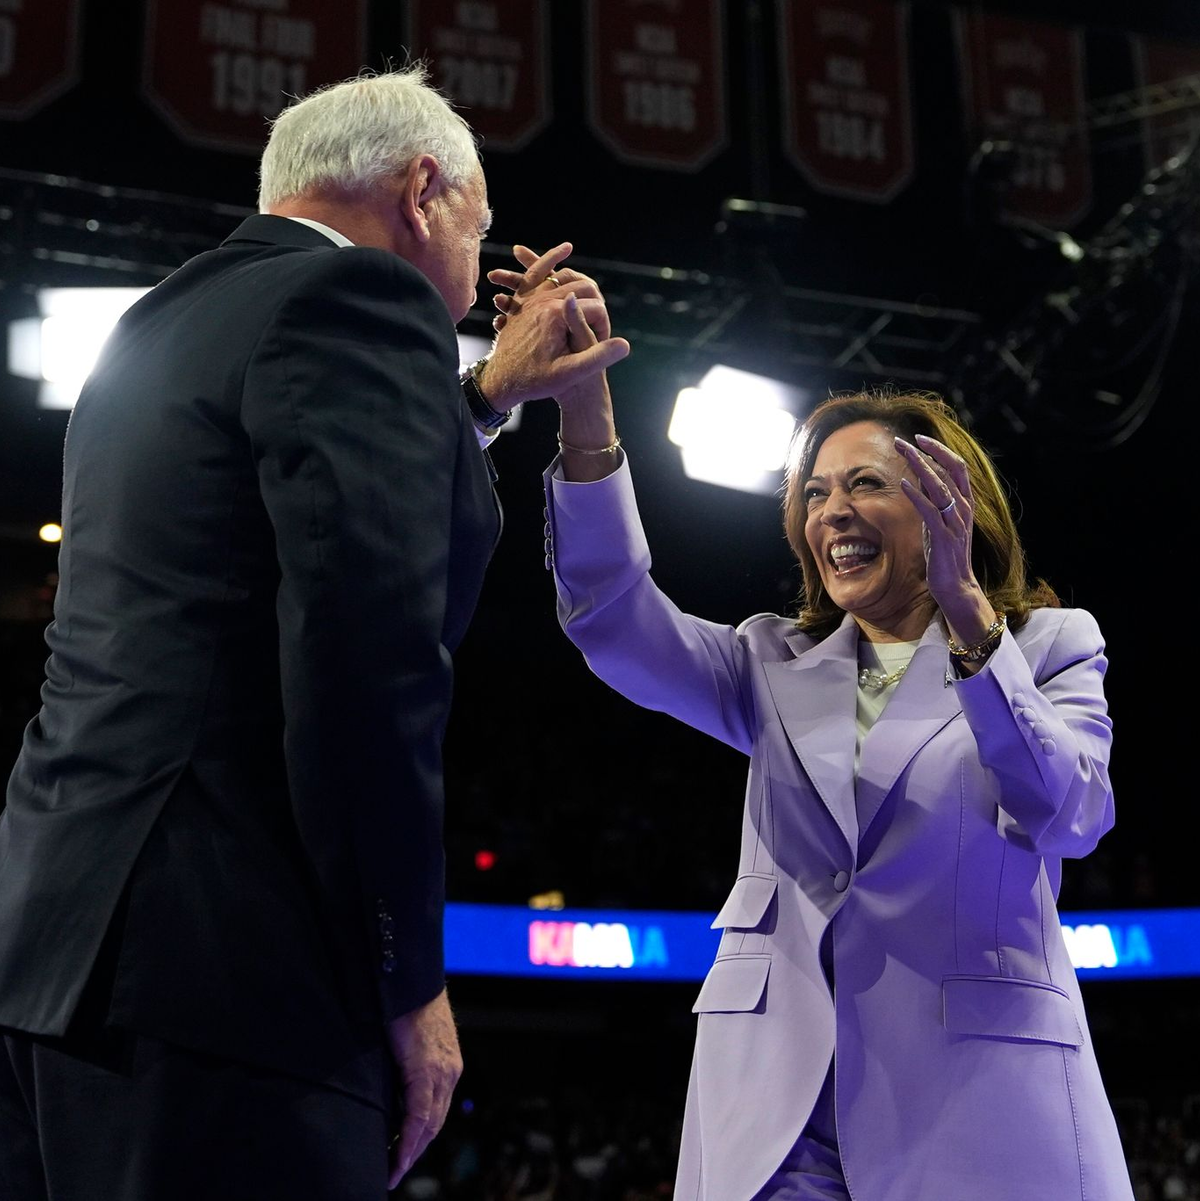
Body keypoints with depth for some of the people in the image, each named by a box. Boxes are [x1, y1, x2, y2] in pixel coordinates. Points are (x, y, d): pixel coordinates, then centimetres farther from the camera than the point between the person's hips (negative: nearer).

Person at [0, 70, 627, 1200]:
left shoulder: (162, 323, 20)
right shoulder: (360, 300, -7)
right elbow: (367, 650, -17)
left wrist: (484, 399, 38)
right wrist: (410, 981, -11)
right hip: (219, 977, -9)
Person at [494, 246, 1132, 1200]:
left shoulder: (1050, 646, 8)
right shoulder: (776, 665, 17)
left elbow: (1069, 815, -11)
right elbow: (619, 621, -1)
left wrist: (966, 611, -22)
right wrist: (587, 425, -15)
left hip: (979, 1090, -2)